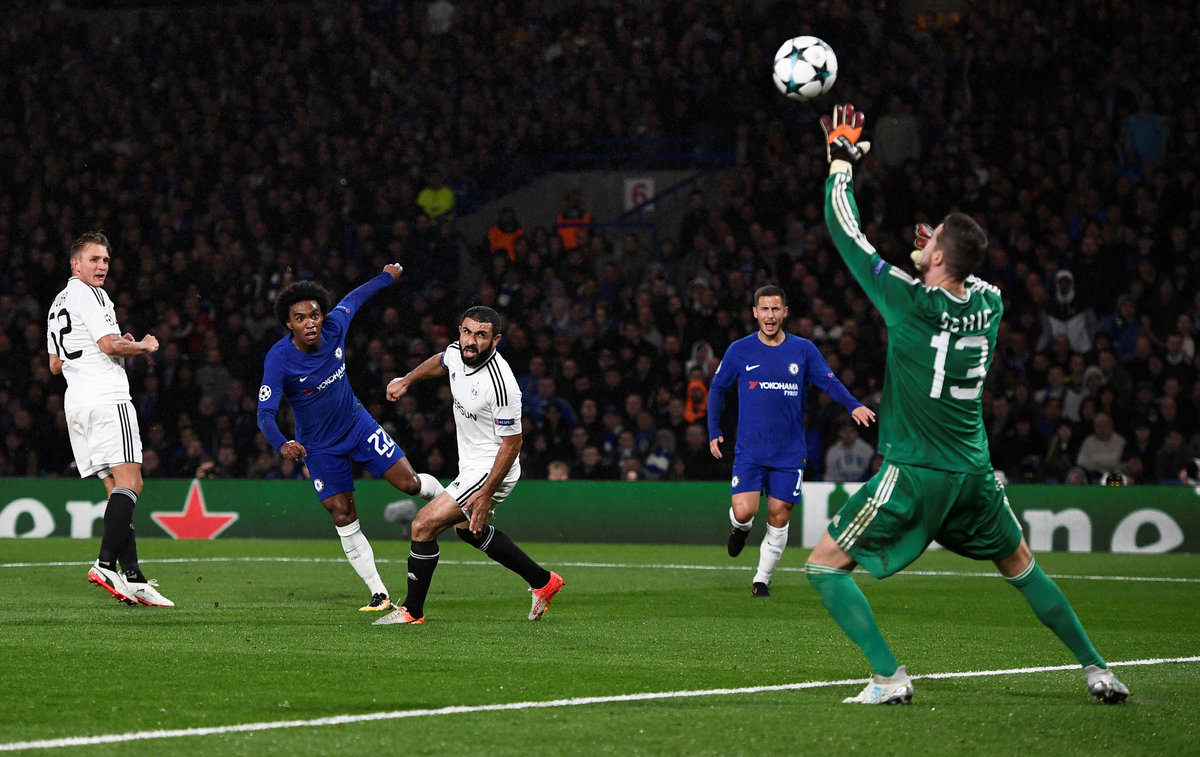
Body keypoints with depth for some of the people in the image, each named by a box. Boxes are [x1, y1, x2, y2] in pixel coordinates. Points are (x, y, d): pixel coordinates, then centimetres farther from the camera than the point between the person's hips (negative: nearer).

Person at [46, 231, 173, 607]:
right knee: (129, 482, -15)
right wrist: (143, 347, 4)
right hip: (107, 399, -10)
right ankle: (106, 563, -28)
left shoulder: (57, 304, 25)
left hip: (75, 403, 10)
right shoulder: (88, 295, -5)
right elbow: (109, 344, -15)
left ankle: (133, 577, -5)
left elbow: (55, 365, 28)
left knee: (119, 489, 5)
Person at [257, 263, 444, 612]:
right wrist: (282, 445, -50)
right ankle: (379, 594, 5)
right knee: (343, 517, -4)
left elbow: (353, 298, 7)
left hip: (358, 424, 3)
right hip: (318, 445, -2)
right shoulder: (278, 360, -26)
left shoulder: (335, 326, -15)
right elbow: (265, 413, -30)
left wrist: (386, 277, 25)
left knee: (408, 482, -7)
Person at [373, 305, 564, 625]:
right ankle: (543, 582, 39)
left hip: (491, 470, -10)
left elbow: (512, 443, -24)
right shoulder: (457, 352, -6)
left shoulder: (500, 384, -30)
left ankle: (412, 611, 2)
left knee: (424, 525, -13)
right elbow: (439, 362, 22)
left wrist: (486, 494, -25)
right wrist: (406, 381, 17)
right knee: (467, 529, 30)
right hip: (471, 465, 10)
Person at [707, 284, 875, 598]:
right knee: (743, 511, -15)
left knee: (779, 518, 0)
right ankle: (741, 528, 22)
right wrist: (714, 431, 5)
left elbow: (829, 382, 2)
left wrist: (854, 405, -17)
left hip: (790, 451, 1)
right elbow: (717, 387, 11)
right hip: (750, 450, -1)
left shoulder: (804, 350, 1)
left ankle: (762, 580, 14)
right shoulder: (739, 351, 0)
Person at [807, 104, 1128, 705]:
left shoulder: (909, 300, -15)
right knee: (1019, 565, 25)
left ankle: (889, 677, -10)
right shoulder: (988, 303, -1)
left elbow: (847, 233, -7)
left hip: (914, 471, -6)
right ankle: (1097, 670, 22)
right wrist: (942, 248, 27)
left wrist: (841, 159, 3)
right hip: (973, 470, 6)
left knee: (824, 565, 2)